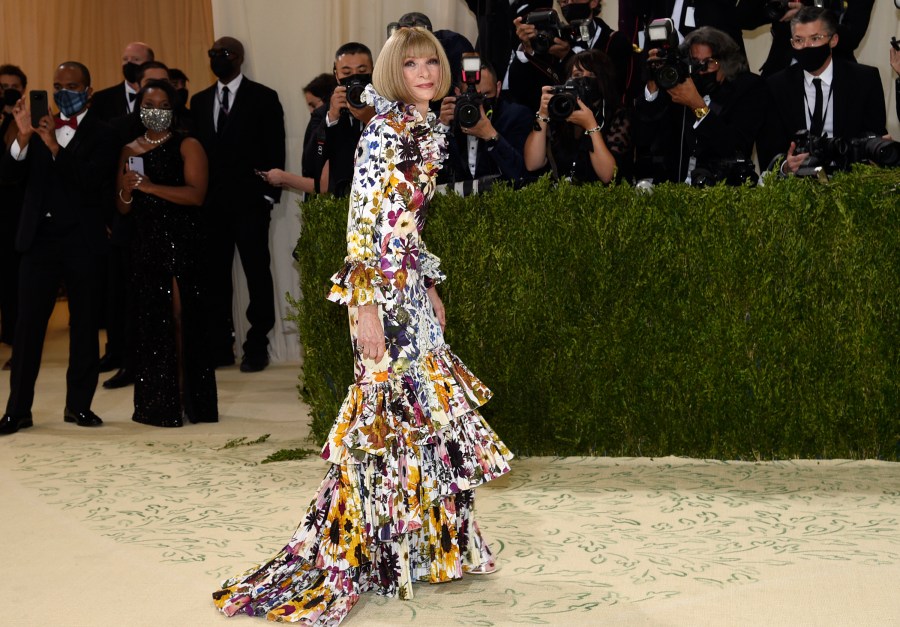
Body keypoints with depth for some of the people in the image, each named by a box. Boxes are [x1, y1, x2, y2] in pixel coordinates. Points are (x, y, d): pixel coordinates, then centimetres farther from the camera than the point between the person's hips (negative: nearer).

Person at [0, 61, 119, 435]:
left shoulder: (102, 135, -1)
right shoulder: (41, 127, 11)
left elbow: (93, 183, -16)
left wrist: (56, 147, -21)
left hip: (82, 242, -2)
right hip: (39, 237, 3)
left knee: (84, 324, 6)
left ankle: (79, 405, 16)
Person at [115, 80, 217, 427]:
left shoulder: (187, 147, 1)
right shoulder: (130, 150, 16)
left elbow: (195, 193, -13)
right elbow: (123, 207, 16)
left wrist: (149, 186, -16)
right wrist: (126, 191, -6)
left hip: (181, 242, -5)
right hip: (144, 243, 5)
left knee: (180, 317, -7)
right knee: (149, 319, 2)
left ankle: (186, 400, -1)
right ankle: (156, 404, 7)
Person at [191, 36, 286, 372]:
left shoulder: (263, 98, 1)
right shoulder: (199, 101, 15)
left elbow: (275, 149, -2)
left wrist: (269, 194, -9)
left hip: (249, 201, -4)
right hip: (211, 203, 4)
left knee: (257, 272, -1)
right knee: (215, 274, 5)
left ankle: (257, 347, 5)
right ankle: (221, 345, 13)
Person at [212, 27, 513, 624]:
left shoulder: (425, 132, 14)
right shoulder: (383, 131, -13)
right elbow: (362, 221, -17)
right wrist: (366, 305, -21)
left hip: (411, 284, 9)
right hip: (383, 286, -9)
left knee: (426, 402, 12)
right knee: (391, 406, -3)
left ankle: (423, 542, 24)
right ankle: (371, 551, 9)